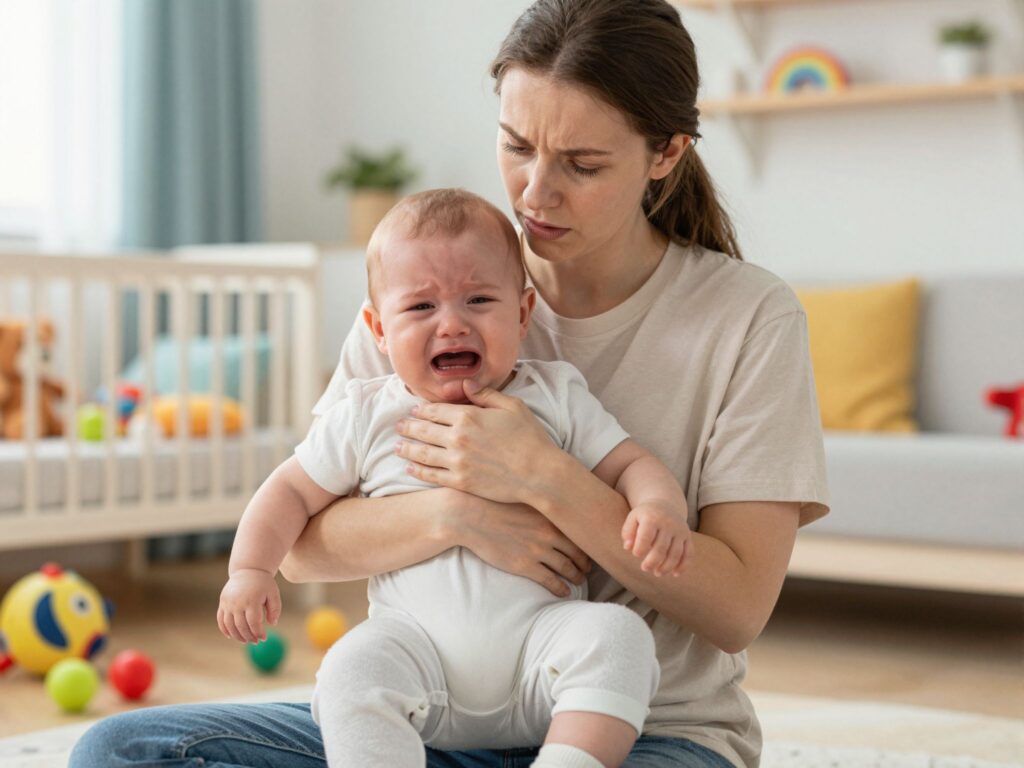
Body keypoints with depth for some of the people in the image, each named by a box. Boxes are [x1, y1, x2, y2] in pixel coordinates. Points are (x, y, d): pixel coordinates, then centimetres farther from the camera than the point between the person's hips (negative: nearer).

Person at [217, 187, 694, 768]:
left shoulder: (556, 398, 9)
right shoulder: (366, 416, 9)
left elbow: (631, 465, 6)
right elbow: (294, 491, 16)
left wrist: (659, 509, -17)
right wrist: (250, 569, 1)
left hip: (539, 634, 0)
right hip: (417, 638, 0)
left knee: (616, 632, -28)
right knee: (350, 672, -30)